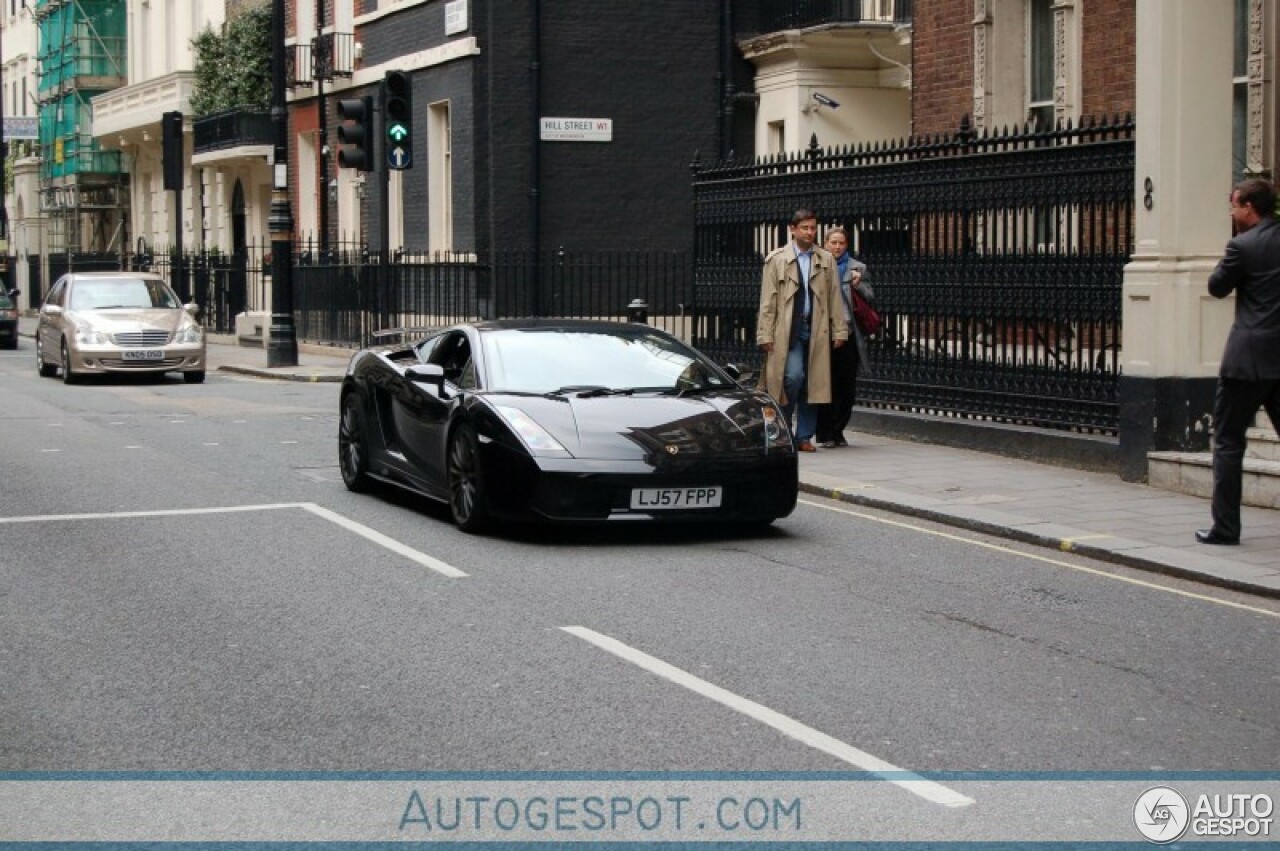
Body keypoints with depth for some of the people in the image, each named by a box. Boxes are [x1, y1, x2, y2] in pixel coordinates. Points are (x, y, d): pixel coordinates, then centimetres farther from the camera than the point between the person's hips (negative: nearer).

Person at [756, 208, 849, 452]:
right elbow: (768, 300, 2)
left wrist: (839, 330, 6)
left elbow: (834, 297, 12)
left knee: (813, 384, 2)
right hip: (788, 329, -3)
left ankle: (804, 437, 11)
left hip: (816, 330, 3)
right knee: (793, 376, -16)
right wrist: (766, 335, -4)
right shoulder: (776, 259, 5)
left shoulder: (826, 260, 13)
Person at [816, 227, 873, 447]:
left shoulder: (857, 268, 11)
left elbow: (870, 297, 9)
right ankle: (825, 434, 6)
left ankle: (838, 431, 16)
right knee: (826, 384, -1)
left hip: (848, 332, 2)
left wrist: (858, 285, -8)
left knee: (847, 386, 4)